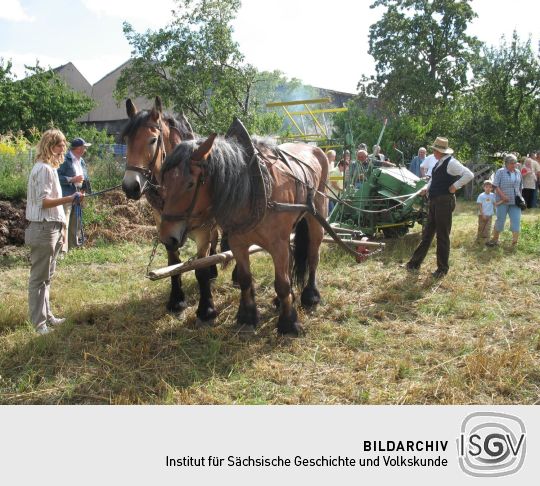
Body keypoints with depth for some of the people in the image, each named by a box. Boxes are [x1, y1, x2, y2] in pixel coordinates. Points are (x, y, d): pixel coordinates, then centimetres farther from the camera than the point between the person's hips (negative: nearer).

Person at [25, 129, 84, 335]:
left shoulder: (49, 168, 16)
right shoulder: (44, 169, -14)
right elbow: (43, 201, -20)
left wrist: (61, 226, 19)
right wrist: (70, 198, -31)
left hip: (51, 228, 10)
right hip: (43, 229, -10)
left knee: (47, 276, 15)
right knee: (39, 277, -3)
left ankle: (46, 315, 24)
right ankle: (39, 322, 3)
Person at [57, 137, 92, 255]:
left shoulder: (81, 161, 16)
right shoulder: (65, 160, -11)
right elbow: (57, 177, -16)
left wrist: (84, 186, 10)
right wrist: (72, 179, -20)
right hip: (66, 196, -8)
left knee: (74, 225, 14)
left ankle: (73, 247, 23)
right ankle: (62, 251, -10)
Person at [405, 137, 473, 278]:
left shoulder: (451, 163, -14)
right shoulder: (439, 163, 13)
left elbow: (469, 175, -23)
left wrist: (455, 186, -19)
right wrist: (427, 187, 10)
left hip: (444, 202, -9)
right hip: (434, 201, 9)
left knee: (442, 236, 0)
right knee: (427, 233, 14)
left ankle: (442, 268, 11)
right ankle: (415, 262, 23)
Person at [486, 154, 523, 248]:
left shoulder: (518, 172, 9)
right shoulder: (500, 172, -5)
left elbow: (520, 186, 18)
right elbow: (495, 186, -10)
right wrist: (503, 196, -18)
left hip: (515, 202, 4)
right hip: (503, 201, -4)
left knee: (516, 221, -1)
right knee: (500, 220, 4)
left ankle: (514, 243, 6)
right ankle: (495, 239, 20)